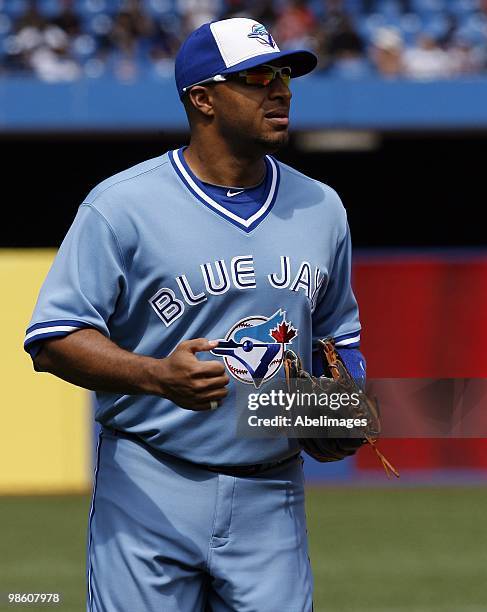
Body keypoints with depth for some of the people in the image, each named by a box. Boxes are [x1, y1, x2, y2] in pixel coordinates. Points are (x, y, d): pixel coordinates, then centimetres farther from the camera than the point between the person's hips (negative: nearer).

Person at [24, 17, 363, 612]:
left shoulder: (321, 209, 12)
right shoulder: (121, 206, -6)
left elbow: (338, 335, 25)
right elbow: (53, 340, -9)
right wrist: (158, 377, -25)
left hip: (269, 497, 4)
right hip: (149, 496, -4)